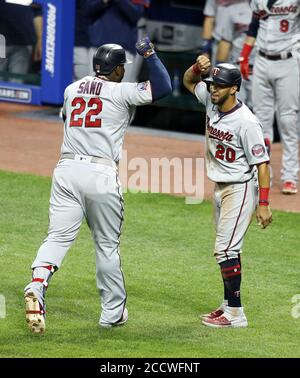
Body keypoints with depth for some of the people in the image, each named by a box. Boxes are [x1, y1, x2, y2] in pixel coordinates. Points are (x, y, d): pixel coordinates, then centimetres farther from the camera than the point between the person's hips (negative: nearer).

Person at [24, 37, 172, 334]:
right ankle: (113, 312, 17)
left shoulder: (72, 90, 14)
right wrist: (149, 54, -2)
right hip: (101, 174, -4)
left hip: (66, 168, 4)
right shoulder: (120, 92, -3)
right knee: (107, 244, 8)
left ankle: (38, 284, -30)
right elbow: (163, 88, -10)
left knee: (58, 237, -3)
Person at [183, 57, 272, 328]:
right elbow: (189, 81, 17)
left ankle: (235, 314, -9)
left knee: (225, 249, -12)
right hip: (220, 188, 9)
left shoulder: (246, 122, -23)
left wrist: (264, 204, -24)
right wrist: (198, 67, -7)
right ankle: (229, 305, 23)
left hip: (240, 189, -9)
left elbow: (262, 163, -20)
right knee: (227, 248, 14)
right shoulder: (212, 102, -1)